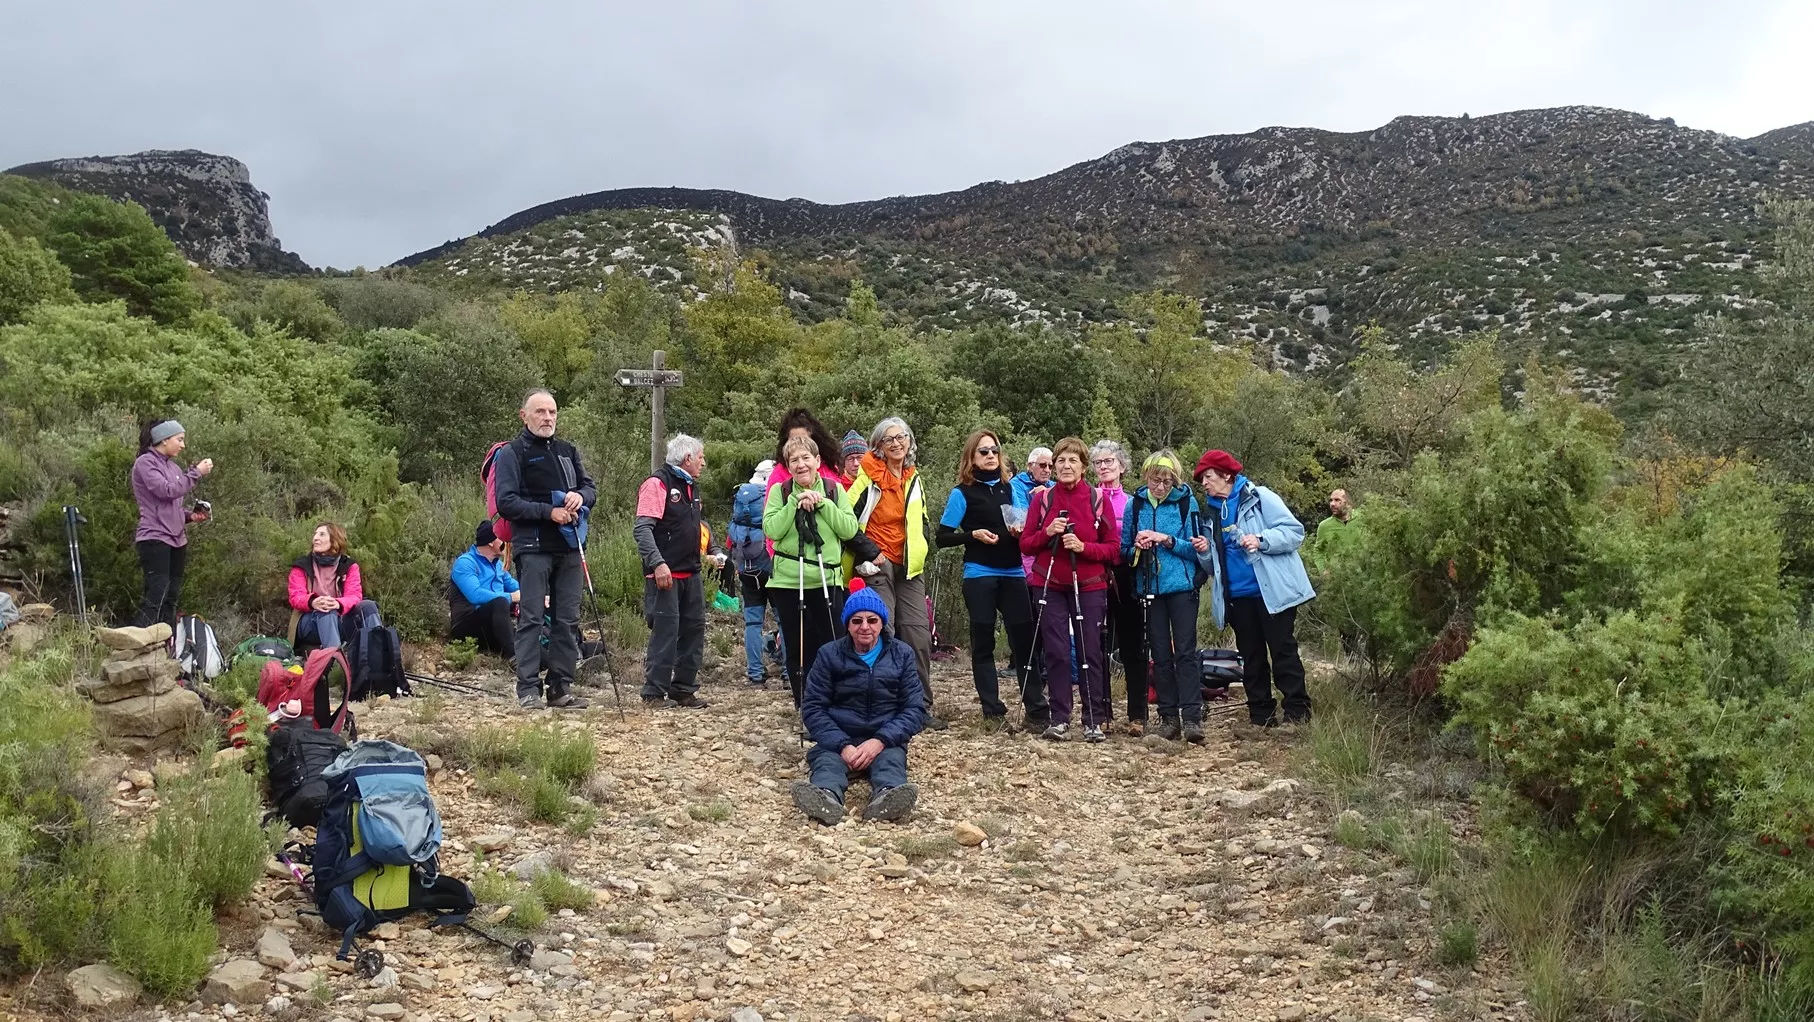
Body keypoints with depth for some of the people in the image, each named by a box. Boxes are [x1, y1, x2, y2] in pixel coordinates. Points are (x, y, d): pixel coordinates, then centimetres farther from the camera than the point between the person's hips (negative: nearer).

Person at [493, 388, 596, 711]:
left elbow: (591, 489, 19)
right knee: (531, 619, -6)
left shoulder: (568, 451, 17)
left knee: (568, 620, 6)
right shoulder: (512, 453, -1)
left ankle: (561, 688, 13)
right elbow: (506, 502, -9)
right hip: (533, 547, -6)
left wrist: (580, 496, -5)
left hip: (569, 547, 6)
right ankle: (527, 690, -3)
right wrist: (549, 512, -17)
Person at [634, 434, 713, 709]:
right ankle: (654, 692, -2)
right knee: (665, 631, -9)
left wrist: (712, 552, 15)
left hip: (692, 573, 9)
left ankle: (683, 689, 18)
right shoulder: (657, 484, -10)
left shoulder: (692, 487, 19)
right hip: (665, 575, -9)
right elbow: (643, 528, -18)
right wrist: (658, 563, -27)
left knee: (694, 629, 10)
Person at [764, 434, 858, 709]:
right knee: (798, 650, 6)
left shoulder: (834, 490, 5)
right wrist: (796, 503, -14)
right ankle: (804, 705, 17)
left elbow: (850, 529, -4)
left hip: (827, 581, 0)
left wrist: (822, 503, -11)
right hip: (788, 582, 0)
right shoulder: (780, 491, 3)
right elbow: (771, 530, -10)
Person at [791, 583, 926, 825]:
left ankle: (887, 797, -67)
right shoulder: (829, 655, 5)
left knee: (891, 759, -33)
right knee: (826, 760, -33)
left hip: (884, 742, 1)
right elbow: (813, 708, 0)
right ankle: (826, 798, -67)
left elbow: (914, 709, 0)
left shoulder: (902, 655, 6)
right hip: (837, 740, -1)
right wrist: (842, 745, -18)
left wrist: (880, 740, -18)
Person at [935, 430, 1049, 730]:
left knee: (1024, 639, -1)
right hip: (979, 576, -3)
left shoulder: (1010, 487, 12)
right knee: (983, 643, 1)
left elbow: (1024, 525, 21)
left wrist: (1021, 531, -1)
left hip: (1013, 574, 4)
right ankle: (993, 710, 6)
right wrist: (973, 535, -17)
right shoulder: (962, 493, 0)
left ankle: (1037, 710, 2)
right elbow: (942, 537, -3)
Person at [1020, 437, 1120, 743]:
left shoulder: (1098, 499, 0)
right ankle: (1060, 720, 6)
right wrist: (1047, 532, -13)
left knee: (1091, 652, 0)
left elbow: (1113, 548, 0)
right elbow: (1025, 545, 5)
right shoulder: (1042, 499, 4)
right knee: (1057, 652, -1)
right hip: (1051, 587, 1)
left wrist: (1083, 547, -17)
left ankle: (1095, 721, 6)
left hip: (1089, 587, -1)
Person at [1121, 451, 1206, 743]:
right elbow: (1125, 549, 9)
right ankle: (1168, 716, 13)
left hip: (1182, 586, -3)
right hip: (1150, 588, 3)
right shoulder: (1135, 504, 5)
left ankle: (1192, 717, -8)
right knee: (1160, 654, 7)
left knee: (1185, 651, -7)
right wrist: (1137, 547, -12)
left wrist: (1167, 540, -16)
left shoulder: (1187, 501, -2)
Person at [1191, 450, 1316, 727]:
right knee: (1251, 657, 9)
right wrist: (1205, 552, -1)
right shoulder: (1212, 512, 15)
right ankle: (1261, 718, 15)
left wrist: (1261, 540, -21)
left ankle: (1297, 713, 2)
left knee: (1283, 652, -4)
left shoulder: (1259, 497, -3)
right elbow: (1214, 566, 20)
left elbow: (1294, 532, -9)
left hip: (1272, 592, -6)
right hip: (1238, 597, 6)